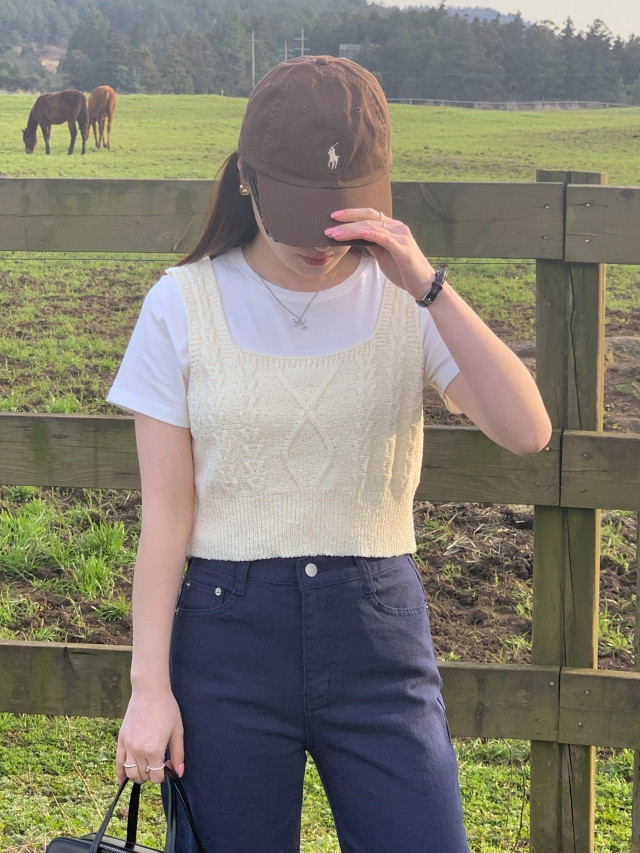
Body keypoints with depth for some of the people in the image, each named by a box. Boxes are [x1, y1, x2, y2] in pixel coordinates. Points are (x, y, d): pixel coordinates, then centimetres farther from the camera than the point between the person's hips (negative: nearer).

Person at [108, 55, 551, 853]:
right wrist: (150, 685, -5)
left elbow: (526, 431, -16)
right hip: (227, 636, 0)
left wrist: (428, 285, -24)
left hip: (378, 635, 1)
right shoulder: (184, 306, -4)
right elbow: (166, 513, -3)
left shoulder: (403, 300, -2)